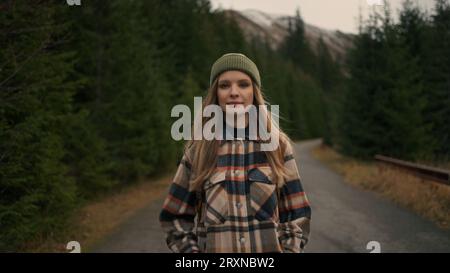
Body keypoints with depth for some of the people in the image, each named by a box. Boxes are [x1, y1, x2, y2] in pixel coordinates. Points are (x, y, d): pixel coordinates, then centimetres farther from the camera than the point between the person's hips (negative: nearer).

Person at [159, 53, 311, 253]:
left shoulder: (278, 145, -2)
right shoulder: (197, 150, -2)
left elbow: (296, 216, 1)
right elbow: (175, 218, 3)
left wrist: (289, 250, -10)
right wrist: (191, 249, -8)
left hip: (270, 246, 0)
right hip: (213, 246, 0)